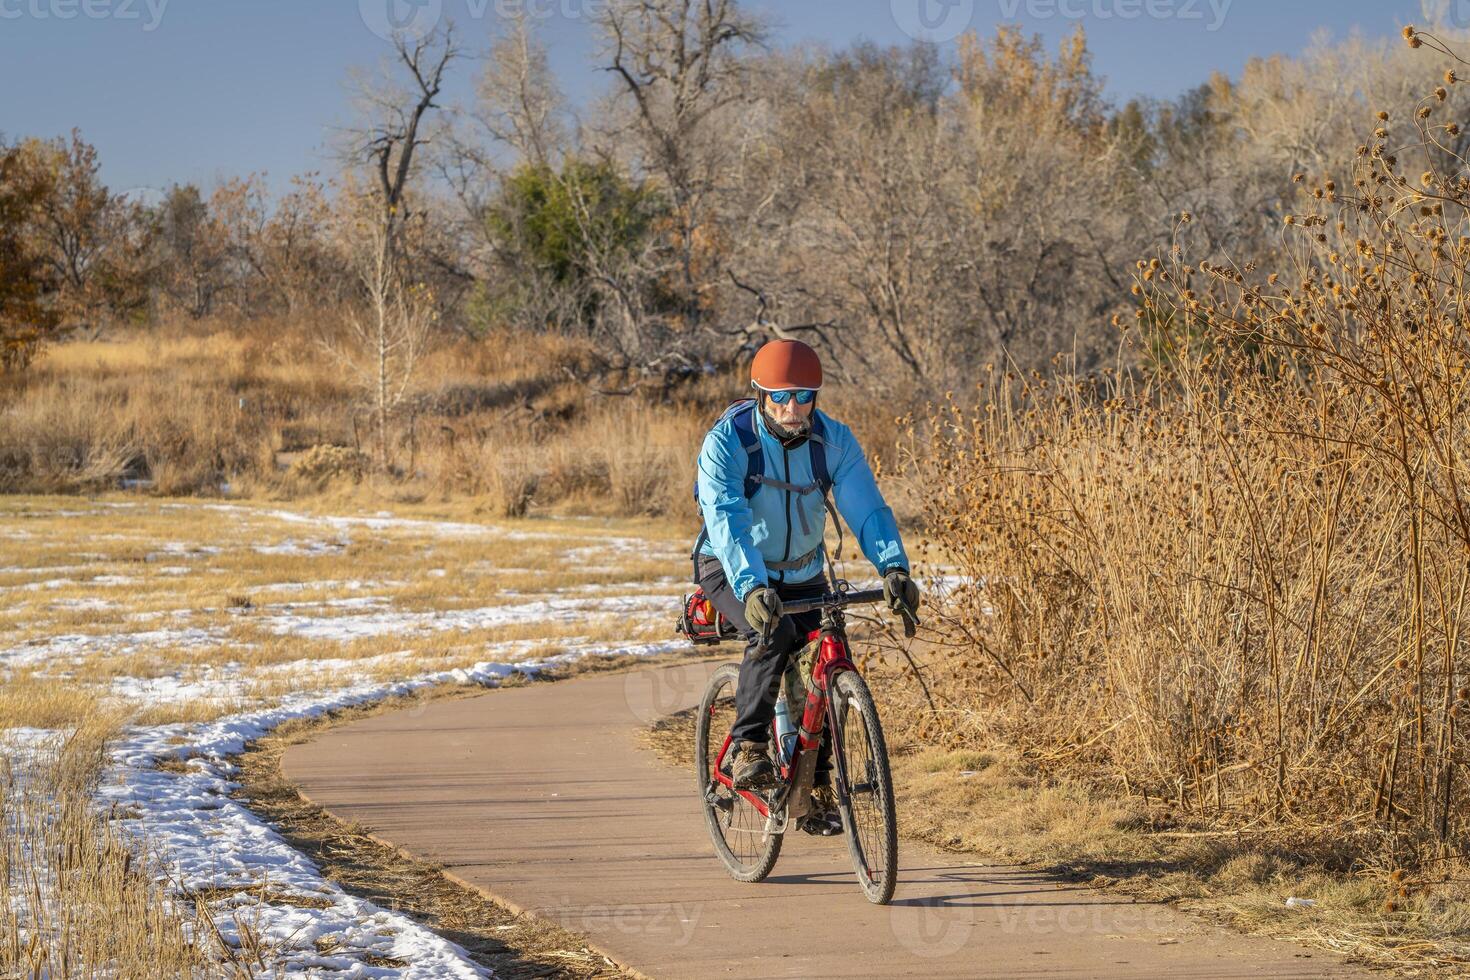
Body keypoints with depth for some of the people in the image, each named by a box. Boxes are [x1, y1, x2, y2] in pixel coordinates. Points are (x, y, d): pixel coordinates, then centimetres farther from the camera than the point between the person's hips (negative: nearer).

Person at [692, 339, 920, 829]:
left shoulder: (834, 441, -14)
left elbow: (867, 507, -23)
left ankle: (816, 785, 13)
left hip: (801, 573, 4)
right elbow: (726, 520, -37)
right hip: (731, 570, -4)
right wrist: (752, 586, -52)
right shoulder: (726, 442, -25)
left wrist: (893, 567, -41)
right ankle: (749, 750, -22)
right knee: (773, 633, -32)